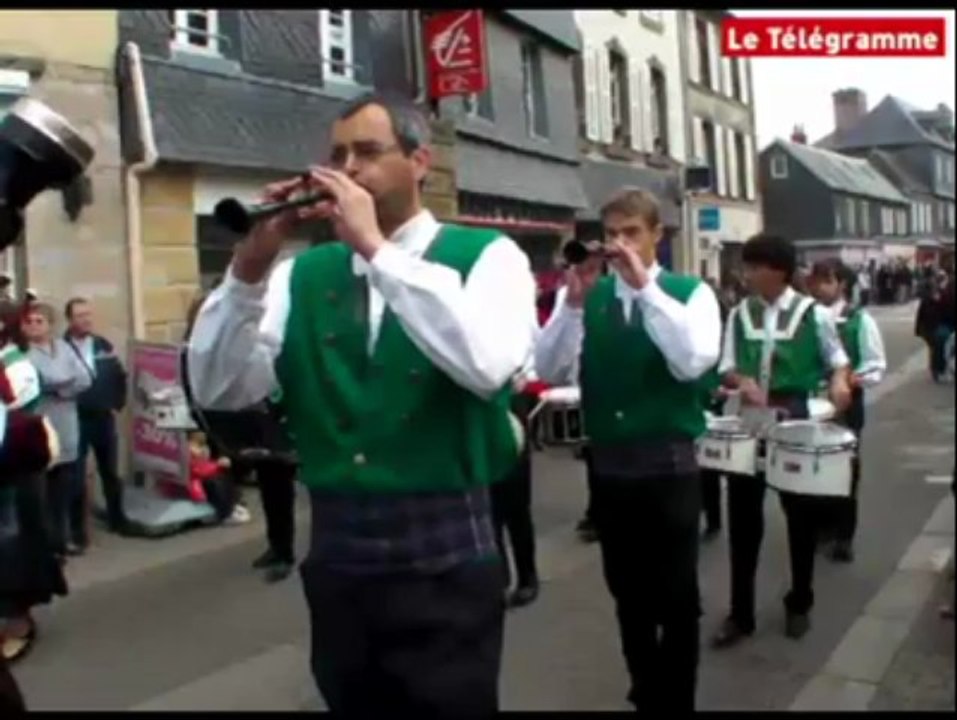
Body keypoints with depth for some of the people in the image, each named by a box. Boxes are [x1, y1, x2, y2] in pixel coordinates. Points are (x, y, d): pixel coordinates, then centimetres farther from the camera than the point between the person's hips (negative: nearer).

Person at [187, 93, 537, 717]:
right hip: (336, 555, 4)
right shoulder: (303, 274, 6)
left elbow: (486, 364, -24)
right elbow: (219, 391, -1)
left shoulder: (487, 256, -3)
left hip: (445, 556, -3)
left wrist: (376, 247, -20)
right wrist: (250, 267, -13)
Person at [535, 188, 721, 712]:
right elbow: (550, 371, -8)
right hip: (607, 466, 3)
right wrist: (574, 301, -20)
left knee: (676, 597, 5)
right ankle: (645, 694, 36)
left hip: (669, 466, -3)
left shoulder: (691, 292, -3)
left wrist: (646, 286, -23)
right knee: (628, 594, 17)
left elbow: (694, 362, -22)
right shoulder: (585, 294, 3)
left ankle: (676, 699, 25)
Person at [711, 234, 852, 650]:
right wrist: (742, 381, -17)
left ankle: (799, 604, 31)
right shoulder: (739, 314, 4)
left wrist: (838, 382, -16)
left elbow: (837, 359, 5)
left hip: (795, 420, -2)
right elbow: (725, 369, 5)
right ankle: (740, 613, 16)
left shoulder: (813, 314, -5)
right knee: (743, 517, 5)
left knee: (802, 514, 11)